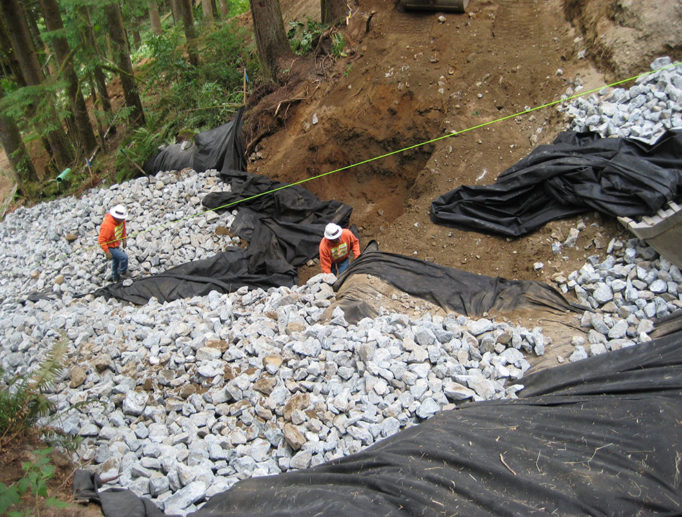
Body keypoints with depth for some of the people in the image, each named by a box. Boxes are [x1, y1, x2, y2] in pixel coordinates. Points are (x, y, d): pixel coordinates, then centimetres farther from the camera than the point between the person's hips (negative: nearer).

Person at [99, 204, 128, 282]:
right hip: (110, 247, -8)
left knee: (116, 260, 24)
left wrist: (124, 239, 9)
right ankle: (122, 273, 12)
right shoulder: (107, 225, -38)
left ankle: (115, 278, 46)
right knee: (124, 257, -16)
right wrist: (107, 252, -29)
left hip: (117, 244, 8)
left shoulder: (121, 219, -15)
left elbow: (123, 228, 9)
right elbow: (101, 240, -32)